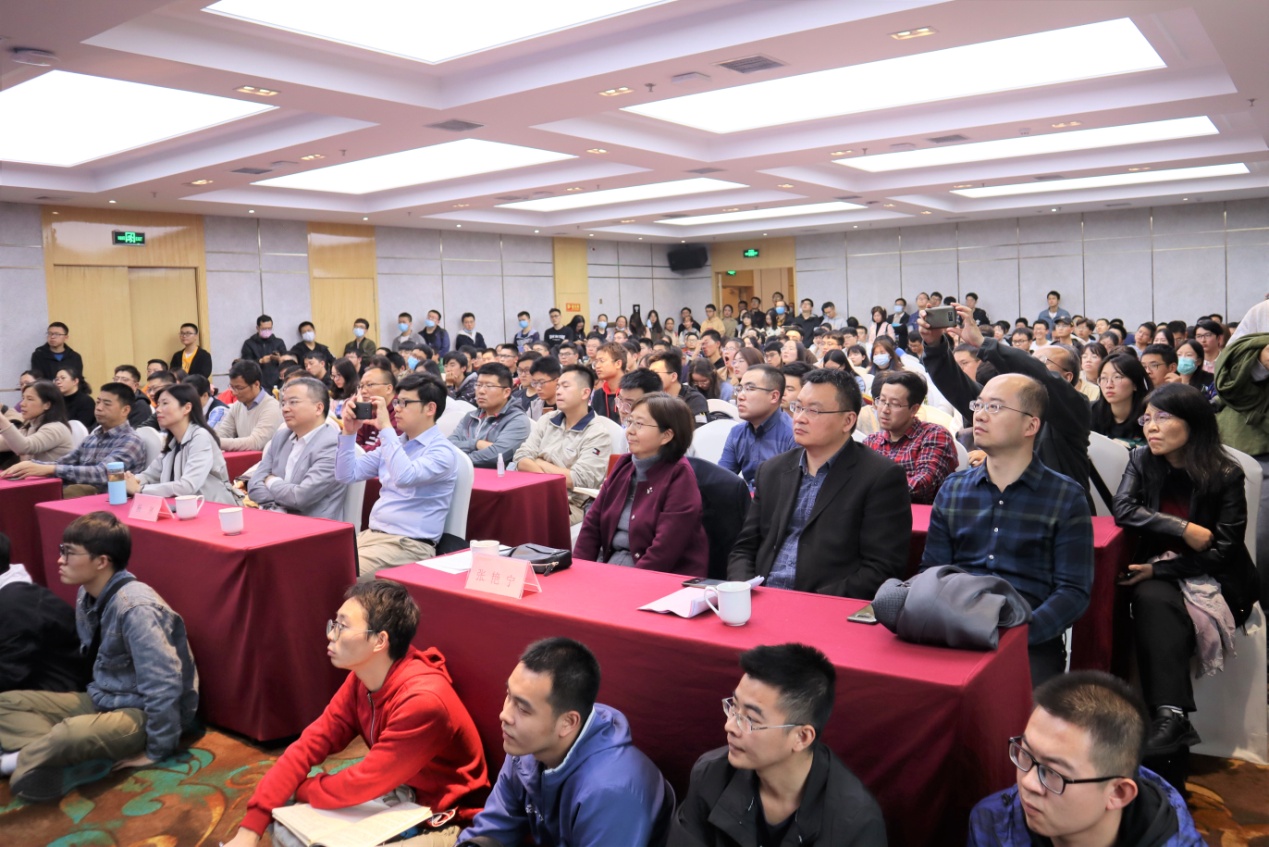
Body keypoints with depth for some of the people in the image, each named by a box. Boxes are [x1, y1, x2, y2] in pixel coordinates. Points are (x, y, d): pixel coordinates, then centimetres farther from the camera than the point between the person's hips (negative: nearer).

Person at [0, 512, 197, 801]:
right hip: (104, 699, 10)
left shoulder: (135, 608, -27)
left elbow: (164, 686, -30)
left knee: (73, 734, -37)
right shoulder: (87, 595, 1)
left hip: (145, 712, -10)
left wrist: (156, 752, -23)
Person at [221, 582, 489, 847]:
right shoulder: (361, 679, -5)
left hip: (444, 821, -8)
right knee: (284, 820, -1)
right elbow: (310, 744, -5)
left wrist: (295, 789, -6)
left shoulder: (422, 700, -31)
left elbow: (361, 784, -24)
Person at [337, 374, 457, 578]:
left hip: (409, 545, -7)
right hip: (371, 534, 8)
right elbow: (347, 475, 12)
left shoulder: (442, 452, -10)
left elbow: (404, 477, -29)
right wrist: (349, 432, -1)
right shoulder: (394, 443, 13)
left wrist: (385, 427, -26)